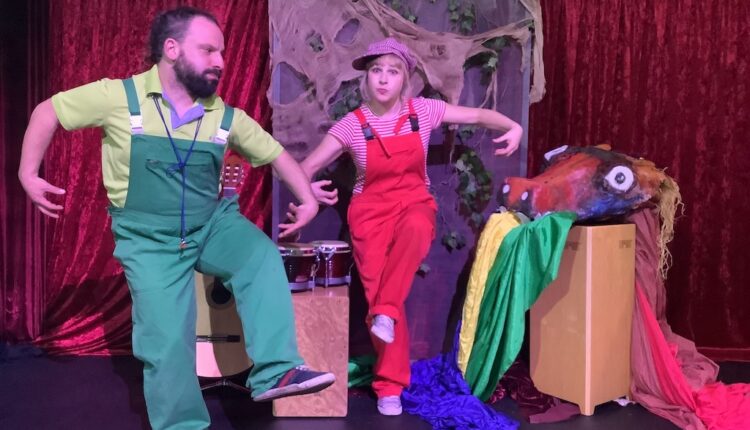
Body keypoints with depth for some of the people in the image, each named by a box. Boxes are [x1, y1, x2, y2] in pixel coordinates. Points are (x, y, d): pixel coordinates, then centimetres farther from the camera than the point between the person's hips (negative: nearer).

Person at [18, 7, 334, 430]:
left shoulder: (225, 116, -3)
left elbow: (276, 154, 8)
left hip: (212, 222, 3)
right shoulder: (120, 97, -11)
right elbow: (48, 112, 0)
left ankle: (276, 372, -23)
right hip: (149, 240, -2)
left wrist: (308, 201, 2)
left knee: (262, 256, -26)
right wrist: (28, 174, -5)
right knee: (166, 338, -6)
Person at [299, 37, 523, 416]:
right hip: (371, 211, 0)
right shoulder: (352, 125, -5)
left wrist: (513, 127, -16)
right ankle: (389, 386, 2)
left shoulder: (423, 111, -2)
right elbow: (307, 166, -7)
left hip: (414, 203, 0)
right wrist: (308, 186, -30)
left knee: (416, 228, -39)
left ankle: (385, 312, -26)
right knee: (376, 290, -13)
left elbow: (479, 115, 4)